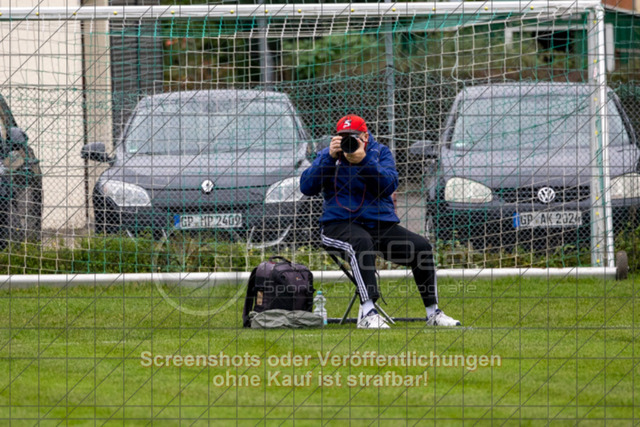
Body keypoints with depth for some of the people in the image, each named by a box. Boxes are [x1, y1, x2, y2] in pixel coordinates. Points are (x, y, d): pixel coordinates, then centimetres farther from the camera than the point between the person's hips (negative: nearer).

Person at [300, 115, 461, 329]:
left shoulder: (380, 152, 9)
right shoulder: (327, 156, 8)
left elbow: (389, 185, -10)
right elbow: (307, 187, -8)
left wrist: (364, 160, -22)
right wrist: (330, 156, -17)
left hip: (381, 224, 3)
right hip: (339, 224, -3)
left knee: (421, 246, -16)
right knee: (362, 243, -38)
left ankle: (432, 313, -5)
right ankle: (368, 312, -46)